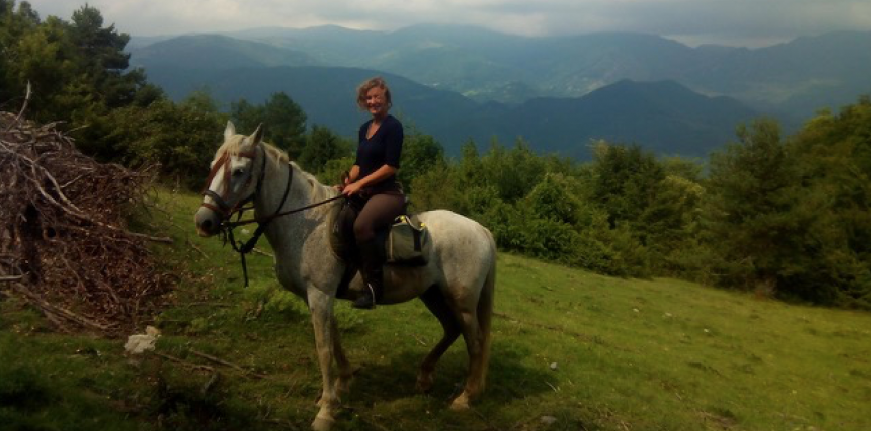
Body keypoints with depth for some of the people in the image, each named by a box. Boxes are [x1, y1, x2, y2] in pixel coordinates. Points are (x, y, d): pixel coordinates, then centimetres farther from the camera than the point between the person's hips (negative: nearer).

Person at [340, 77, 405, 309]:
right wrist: (347, 181, -2)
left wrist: (359, 183, -17)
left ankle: (374, 286, -27)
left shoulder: (393, 126, -8)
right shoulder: (364, 129, 16)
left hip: (388, 192, -9)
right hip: (364, 193, 9)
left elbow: (391, 166, -16)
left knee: (361, 225, -36)